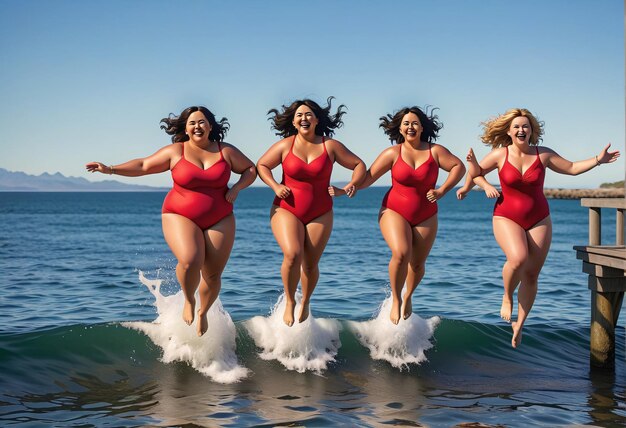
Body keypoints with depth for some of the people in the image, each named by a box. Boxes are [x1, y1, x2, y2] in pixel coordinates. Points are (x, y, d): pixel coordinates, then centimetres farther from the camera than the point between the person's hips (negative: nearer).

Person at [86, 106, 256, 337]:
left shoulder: (226, 151, 2)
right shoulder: (175, 152, -1)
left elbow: (251, 169, 12)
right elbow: (144, 165, 3)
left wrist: (236, 188, -6)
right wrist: (111, 169, -6)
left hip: (219, 220, 2)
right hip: (181, 217, -2)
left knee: (213, 274, 2)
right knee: (190, 261, -27)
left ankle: (203, 312, 31)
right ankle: (189, 301, 4)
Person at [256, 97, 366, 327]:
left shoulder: (331, 146, -1)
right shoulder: (284, 146, -2)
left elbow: (359, 164, 7)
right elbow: (261, 165, 7)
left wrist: (352, 184, -12)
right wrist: (275, 186, -9)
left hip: (319, 214, 1)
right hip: (287, 210, -1)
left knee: (310, 264, 2)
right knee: (292, 255, -22)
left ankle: (305, 302, 31)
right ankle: (289, 301, 2)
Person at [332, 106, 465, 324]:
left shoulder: (435, 151, -1)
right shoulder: (392, 153, -4)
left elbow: (459, 167, 3)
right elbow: (369, 176, -4)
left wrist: (442, 190, -8)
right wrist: (343, 191, -13)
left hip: (425, 216, 2)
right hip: (395, 212, -2)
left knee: (418, 262, 5)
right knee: (401, 253, -24)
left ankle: (408, 296, 36)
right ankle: (396, 299, -2)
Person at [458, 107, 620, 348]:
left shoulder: (543, 155, 0)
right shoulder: (499, 154, -4)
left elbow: (572, 168, 8)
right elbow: (476, 173, 9)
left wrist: (598, 160, -1)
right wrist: (486, 186, -8)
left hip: (538, 220, 3)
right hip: (507, 218, -3)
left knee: (531, 275, 3)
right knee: (518, 258, -30)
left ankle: (519, 324, 18)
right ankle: (507, 297, 0)